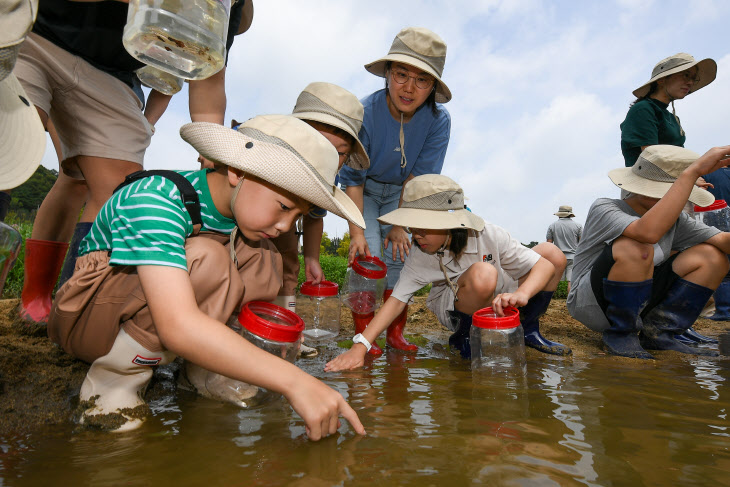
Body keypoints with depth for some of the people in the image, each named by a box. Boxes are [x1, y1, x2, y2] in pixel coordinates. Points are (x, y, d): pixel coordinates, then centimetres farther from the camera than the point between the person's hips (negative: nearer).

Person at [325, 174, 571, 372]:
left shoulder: (490, 236, -23)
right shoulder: (420, 255, -21)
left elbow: (546, 265, -22)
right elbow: (397, 299, -21)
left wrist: (521, 295, -44)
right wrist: (359, 347, -31)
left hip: (501, 304, 3)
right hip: (457, 311, -2)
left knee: (551, 251, -14)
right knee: (482, 274, -36)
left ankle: (528, 330, 4)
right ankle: (464, 339, -7)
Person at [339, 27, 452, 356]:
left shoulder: (438, 120, -21)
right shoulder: (365, 112, -26)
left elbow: (419, 178, -16)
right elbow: (352, 178, -21)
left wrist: (400, 226, -18)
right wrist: (357, 232, -27)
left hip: (400, 192, 2)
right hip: (365, 190, -2)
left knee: (400, 254, -8)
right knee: (367, 255, -15)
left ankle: (396, 334, 4)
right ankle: (363, 335, -6)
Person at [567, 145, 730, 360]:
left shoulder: (675, 219, 5)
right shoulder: (603, 208, -17)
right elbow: (648, 232, -37)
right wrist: (692, 171, -34)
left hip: (635, 306, 7)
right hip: (591, 306, -7)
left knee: (712, 257, -1)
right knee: (636, 248, -32)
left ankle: (658, 333, 0)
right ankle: (619, 334, -14)